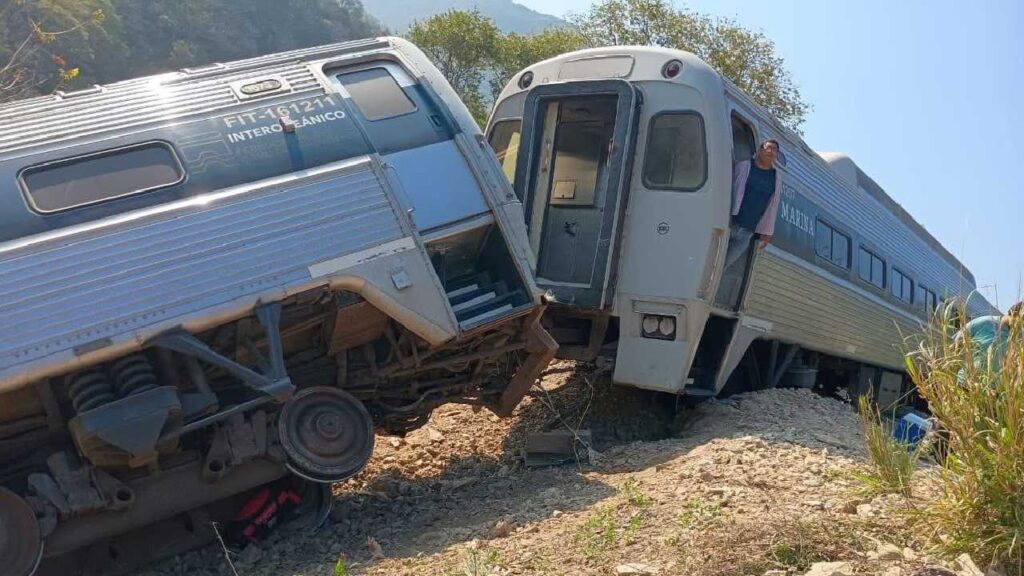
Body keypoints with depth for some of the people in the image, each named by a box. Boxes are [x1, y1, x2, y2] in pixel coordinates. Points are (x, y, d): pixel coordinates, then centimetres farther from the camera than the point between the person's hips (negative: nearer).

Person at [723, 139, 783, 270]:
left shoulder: (777, 178, 13)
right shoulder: (743, 167, 3)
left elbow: (772, 207, 14)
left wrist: (767, 231, 11)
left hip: (747, 231, 3)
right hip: (728, 224, -3)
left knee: (724, 264, -1)